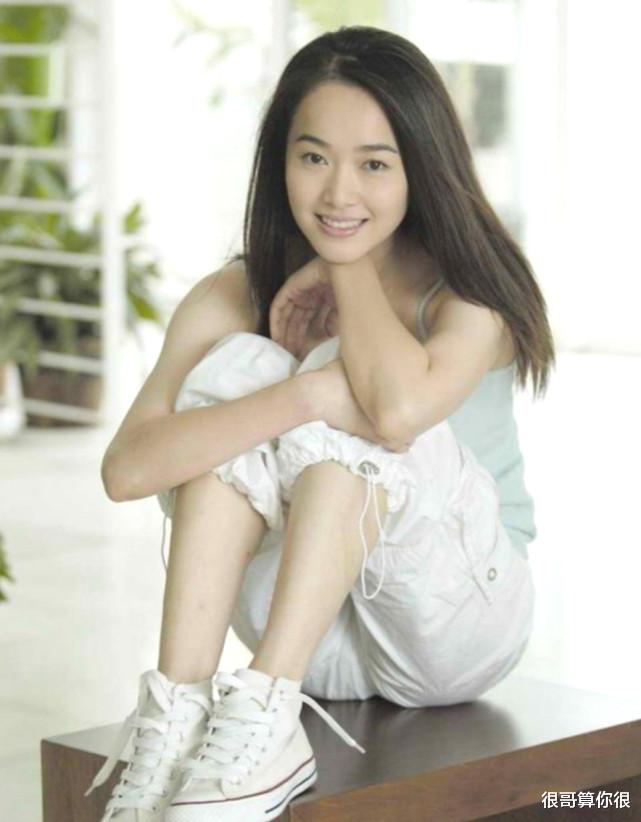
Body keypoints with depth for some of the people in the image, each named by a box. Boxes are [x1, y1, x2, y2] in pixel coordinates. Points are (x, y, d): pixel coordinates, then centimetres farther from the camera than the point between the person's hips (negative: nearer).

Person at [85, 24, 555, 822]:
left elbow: (399, 407, -36)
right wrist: (304, 397, -35)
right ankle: (176, 717, -31)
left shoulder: (472, 289, -12)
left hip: (458, 625, -2)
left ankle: (262, 719, -34)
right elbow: (126, 468, -22)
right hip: (315, 636, 3)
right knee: (236, 369, -20)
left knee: (365, 405, -27)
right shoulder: (234, 298, -5)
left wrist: (349, 271, -17)